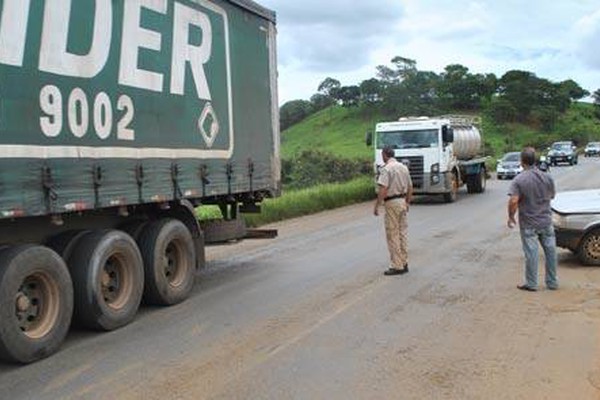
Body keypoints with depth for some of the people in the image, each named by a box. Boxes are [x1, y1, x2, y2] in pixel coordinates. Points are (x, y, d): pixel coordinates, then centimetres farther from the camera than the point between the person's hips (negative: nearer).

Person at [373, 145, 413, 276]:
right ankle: (404, 264, 19)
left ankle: (397, 266, 1)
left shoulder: (386, 169, -14)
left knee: (393, 235, -2)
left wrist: (376, 206, -16)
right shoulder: (403, 167, 10)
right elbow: (410, 187, 15)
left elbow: (382, 190, -22)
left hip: (392, 203, -8)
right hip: (402, 201, 8)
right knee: (402, 233, 13)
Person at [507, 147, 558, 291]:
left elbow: (513, 201, -23)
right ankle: (552, 282, 22)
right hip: (546, 220, 4)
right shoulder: (547, 177, -2)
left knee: (531, 253, 4)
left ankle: (531, 284, 12)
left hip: (528, 224, -3)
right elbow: (552, 196, 11)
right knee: (550, 251, 12)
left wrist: (511, 217, -9)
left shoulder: (519, 180, -16)